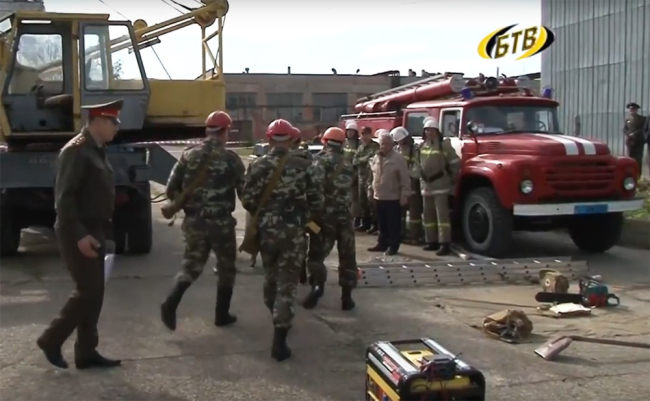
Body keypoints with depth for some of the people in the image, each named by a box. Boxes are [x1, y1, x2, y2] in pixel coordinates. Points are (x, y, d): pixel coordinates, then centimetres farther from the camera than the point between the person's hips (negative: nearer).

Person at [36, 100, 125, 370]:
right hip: (78, 234, -9)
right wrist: (79, 235, -25)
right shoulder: (76, 150, -14)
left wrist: (106, 235, 17)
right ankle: (51, 339, 9)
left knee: (94, 294, 9)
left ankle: (86, 352, 15)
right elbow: (64, 197, -20)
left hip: (94, 232, 9)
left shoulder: (98, 151, 14)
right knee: (88, 292, -8)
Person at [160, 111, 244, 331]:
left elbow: (172, 188, 2)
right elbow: (244, 192, -6)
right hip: (221, 222, -3)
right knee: (226, 268, 14)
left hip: (194, 221, 4)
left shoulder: (189, 154, 3)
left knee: (191, 265, 16)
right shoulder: (230, 158, -8)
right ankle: (222, 315, 19)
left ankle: (170, 303, -5)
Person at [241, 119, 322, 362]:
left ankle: (278, 319, 45)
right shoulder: (303, 166, -6)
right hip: (293, 232, -2)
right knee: (287, 283, 1)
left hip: (266, 230, 2)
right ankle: (279, 340, -4)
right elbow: (317, 202, -5)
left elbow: (248, 200, -6)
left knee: (270, 277, 24)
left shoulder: (258, 166, -4)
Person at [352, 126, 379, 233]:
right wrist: (365, 159, -8)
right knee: (362, 202, 10)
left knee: (371, 202, -8)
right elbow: (354, 161, 8)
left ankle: (374, 224, -2)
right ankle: (364, 223, 20)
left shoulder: (375, 147, -5)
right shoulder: (360, 147, 17)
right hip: (361, 177, 7)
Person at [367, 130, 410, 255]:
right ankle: (382, 244, 24)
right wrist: (370, 190, 17)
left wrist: (404, 195, -15)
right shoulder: (376, 158, 10)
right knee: (382, 224, 14)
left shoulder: (398, 158, -9)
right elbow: (372, 176, 19)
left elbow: (405, 179, -11)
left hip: (393, 198, -6)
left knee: (393, 225, 0)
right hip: (378, 197, 6)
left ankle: (393, 246, 7)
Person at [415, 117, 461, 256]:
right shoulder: (422, 146, 11)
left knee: (442, 215, -10)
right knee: (428, 215, 12)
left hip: (440, 186, -7)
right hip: (426, 186, 7)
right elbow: (419, 164, 19)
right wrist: (420, 177, 10)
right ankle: (432, 241, 22)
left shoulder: (444, 145, -8)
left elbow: (455, 163, -7)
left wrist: (452, 179, -3)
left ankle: (445, 244, -12)